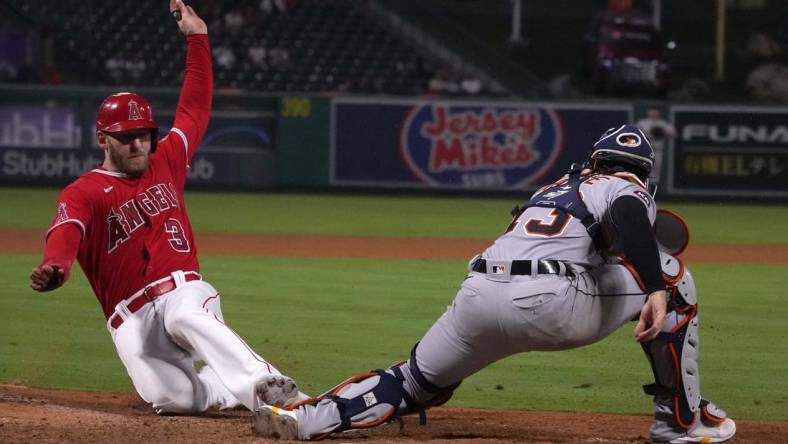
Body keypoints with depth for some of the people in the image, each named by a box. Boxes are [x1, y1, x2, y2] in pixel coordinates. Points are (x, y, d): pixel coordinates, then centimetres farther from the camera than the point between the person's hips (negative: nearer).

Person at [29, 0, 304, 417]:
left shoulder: (166, 162, 16)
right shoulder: (83, 193, 1)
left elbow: (196, 107, 23)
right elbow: (67, 230, -21)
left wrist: (197, 38, 17)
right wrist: (54, 267, -45)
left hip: (183, 292, 2)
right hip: (131, 317, -2)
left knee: (186, 316, -37)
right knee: (172, 398, -25)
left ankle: (269, 386, -47)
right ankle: (232, 386, 7)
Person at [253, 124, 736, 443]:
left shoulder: (557, 187, 36)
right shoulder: (629, 191, 15)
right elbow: (627, 222, -9)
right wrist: (655, 293, -23)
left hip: (478, 294, 6)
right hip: (548, 303, -5)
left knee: (415, 381, 19)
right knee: (671, 277, 12)